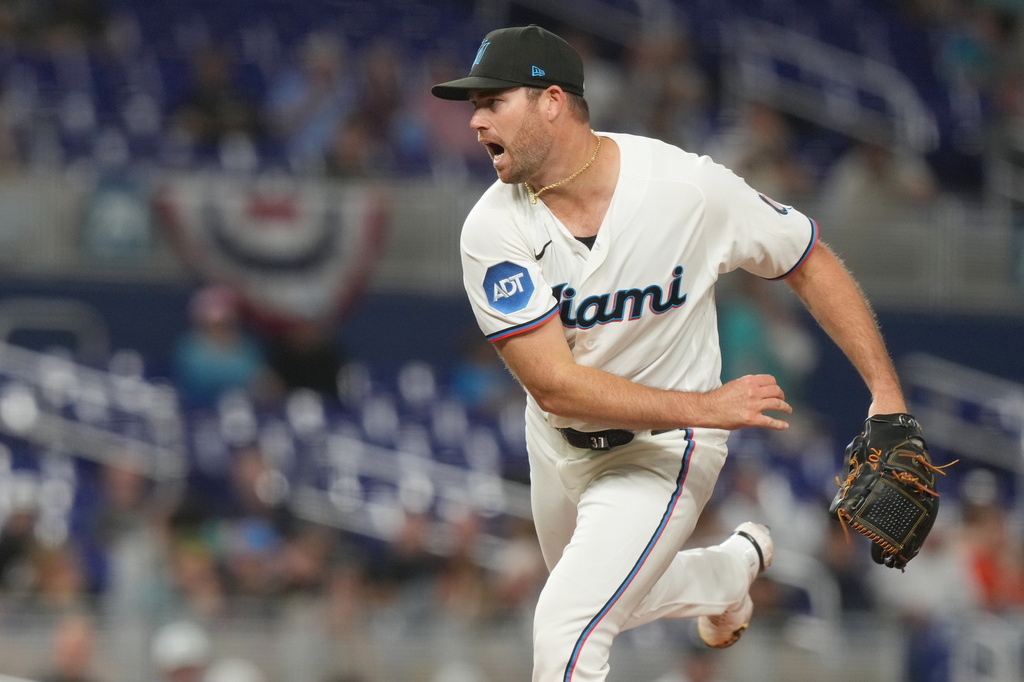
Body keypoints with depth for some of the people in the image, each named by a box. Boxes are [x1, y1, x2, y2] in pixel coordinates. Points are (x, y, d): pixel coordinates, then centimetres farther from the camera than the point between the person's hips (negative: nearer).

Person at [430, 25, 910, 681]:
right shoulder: (493, 230, -20)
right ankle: (734, 567, 55)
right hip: (559, 447, 4)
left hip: (662, 450, -4)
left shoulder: (689, 187, -24)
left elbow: (811, 264, -11)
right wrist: (708, 407, -31)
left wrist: (888, 395, -19)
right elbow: (554, 385, -25)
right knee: (606, 602, 28)